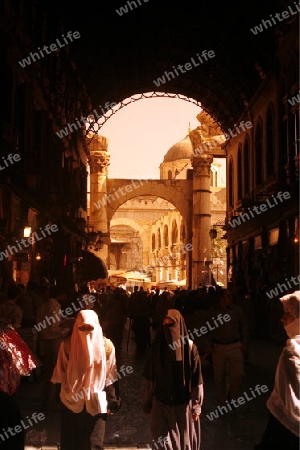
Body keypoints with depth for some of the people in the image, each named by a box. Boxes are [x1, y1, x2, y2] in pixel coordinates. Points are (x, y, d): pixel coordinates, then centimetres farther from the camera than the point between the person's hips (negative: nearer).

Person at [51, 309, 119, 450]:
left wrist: (112, 401, -1)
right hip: (71, 400, 1)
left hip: (96, 402, 0)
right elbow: (61, 372, 0)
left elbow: (109, 377, -2)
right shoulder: (68, 344, -9)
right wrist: (61, 393, -1)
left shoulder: (106, 345, -8)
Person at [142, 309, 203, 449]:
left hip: (184, 404, -1)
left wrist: (197, 405, -9)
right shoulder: (157, 347, -5)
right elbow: (149, 378, 0)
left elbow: (197, 379, -8)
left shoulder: (190, 347, -10)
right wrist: (146, 403, 2)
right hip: (161, 403, 1)